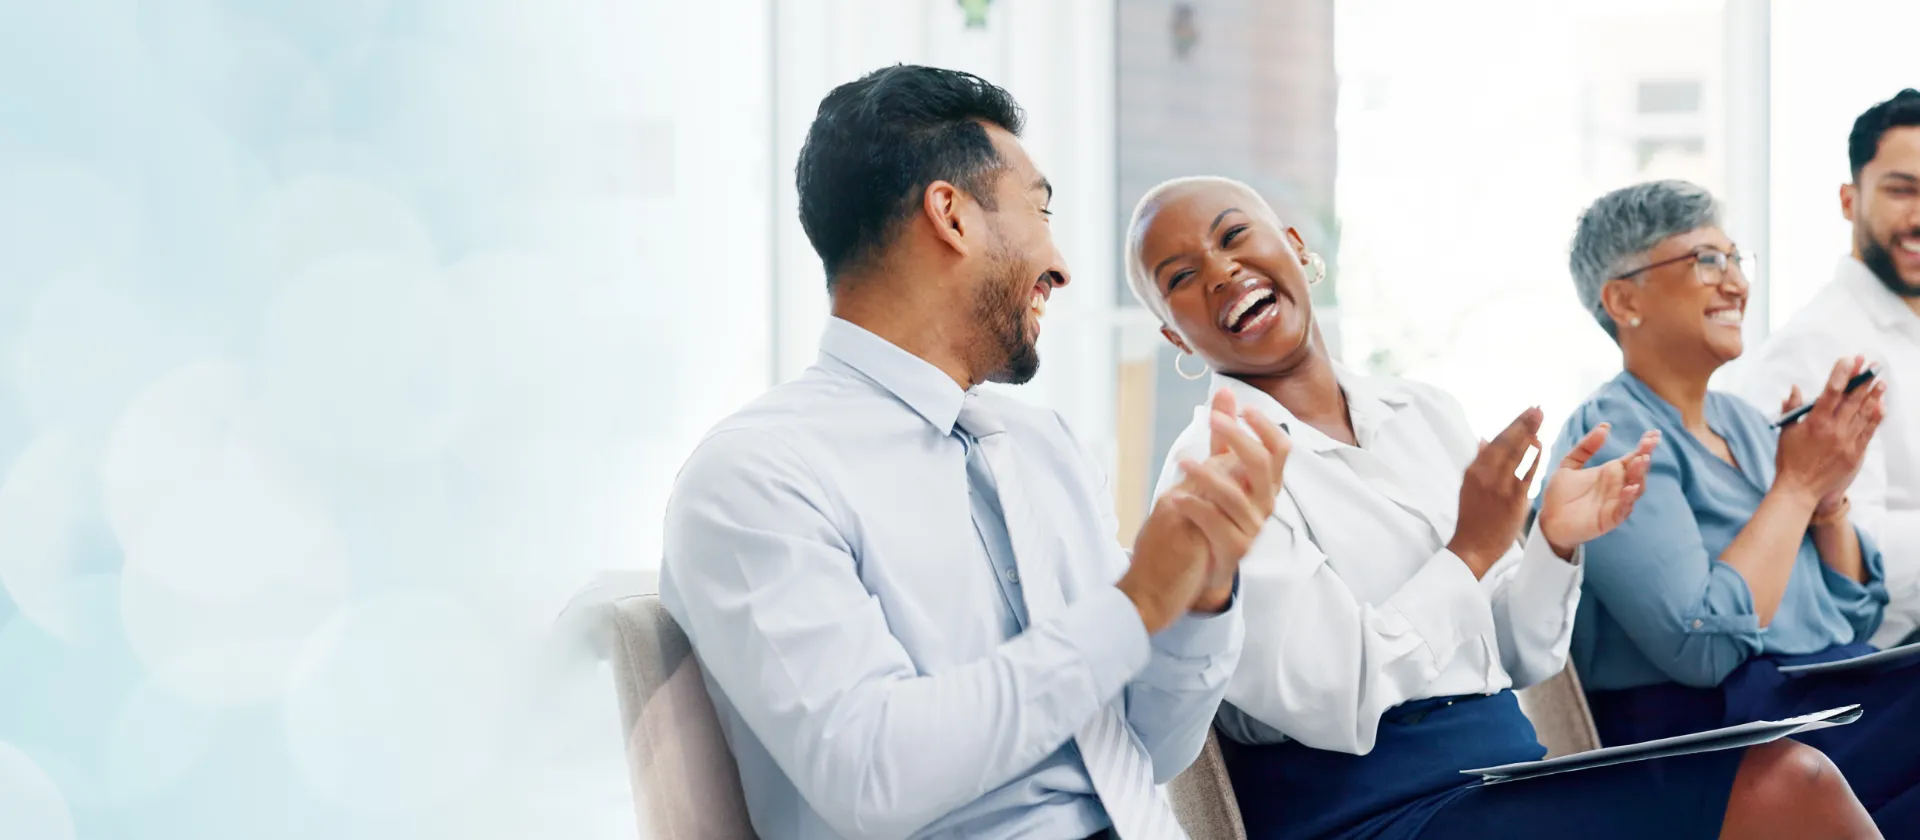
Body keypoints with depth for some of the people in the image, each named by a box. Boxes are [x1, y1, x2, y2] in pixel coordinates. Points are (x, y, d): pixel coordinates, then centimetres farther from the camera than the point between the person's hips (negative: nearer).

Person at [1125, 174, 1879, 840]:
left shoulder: (1423, 414, 14)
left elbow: (1520, 656, 16)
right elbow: (1324, 704, -15)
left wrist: (1556, 543, -2)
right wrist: (1470, 553, -14)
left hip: (1511, 768, 7)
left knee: (1790, 774, -17)